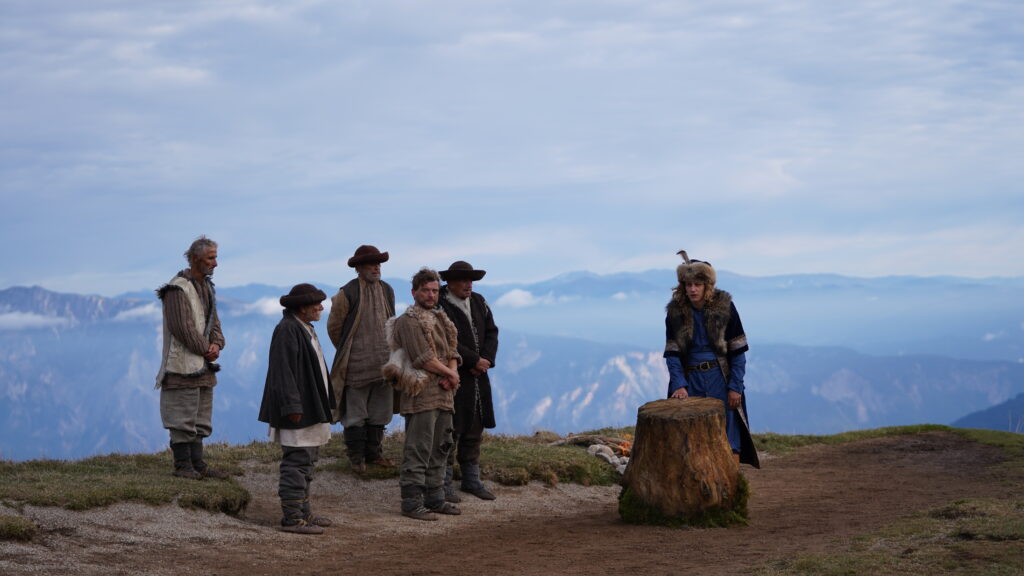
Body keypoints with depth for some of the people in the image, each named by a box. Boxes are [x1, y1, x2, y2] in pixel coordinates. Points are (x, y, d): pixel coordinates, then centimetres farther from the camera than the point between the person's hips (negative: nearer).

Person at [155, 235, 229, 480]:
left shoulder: (207, 286, 14)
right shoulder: (178, 289, -15)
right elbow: (183, 328, -19)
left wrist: (216, 344, -3)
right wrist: (206, 349, -11)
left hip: (203, 366, 9)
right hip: (183, 365, -9)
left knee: (201, 418, 13)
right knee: (183, 417, -5)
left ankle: (197, 463, 19)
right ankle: (182, 465, 1)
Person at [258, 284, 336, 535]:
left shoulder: (305, 329, 17)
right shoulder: (287, 330, -16)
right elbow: (283, 371, -22)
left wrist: (323, 406, 23)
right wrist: (293, 407, -25)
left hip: (310, 408, 11)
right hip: (297, 410, -11)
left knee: (307, 462, 15)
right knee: (296, 462, -9)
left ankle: (303, 512, 23)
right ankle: (291, 518, -7)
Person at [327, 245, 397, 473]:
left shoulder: (387, 291, 9)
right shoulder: (347, 294, -9)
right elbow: (334, 327, -1)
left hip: (383, 363, 6)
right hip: (356, 365, -6)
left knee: (380, 411, 10)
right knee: (355, 412, 0)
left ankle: (373, 452, 20)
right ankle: (356, 457, 8)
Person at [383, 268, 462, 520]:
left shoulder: (440, 319, 19)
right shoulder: (409, 320, -9)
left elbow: (452, 351, 16)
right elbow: (423, 357, -17)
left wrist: (452, 372, -5)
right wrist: (448, 373, -7)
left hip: (443, 394, 9)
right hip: (421, 393, -9)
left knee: (440, 449, 14)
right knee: (418, 451, -9)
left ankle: (434, 499, 22)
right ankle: (412, 502, -6)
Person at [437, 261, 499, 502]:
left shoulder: (478, 302, 11)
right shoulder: (440, 306, -13)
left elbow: (491, 332, 10)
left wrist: (486, 360, -6)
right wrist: (476, 361, -15)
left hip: (476, 377, 7)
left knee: (474, 430, 13)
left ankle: (472, 480, 24)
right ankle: (443, 485, 2)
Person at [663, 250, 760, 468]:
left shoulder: (725, 307, -5)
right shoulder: (675, 312, 0)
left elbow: (738, 351, -4)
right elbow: (672, 353, -2)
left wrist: (735, 386, -10)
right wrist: (679, 385, -15)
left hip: (721, 378, -2)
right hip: (690, 380, 2)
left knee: (728, 434, -3)